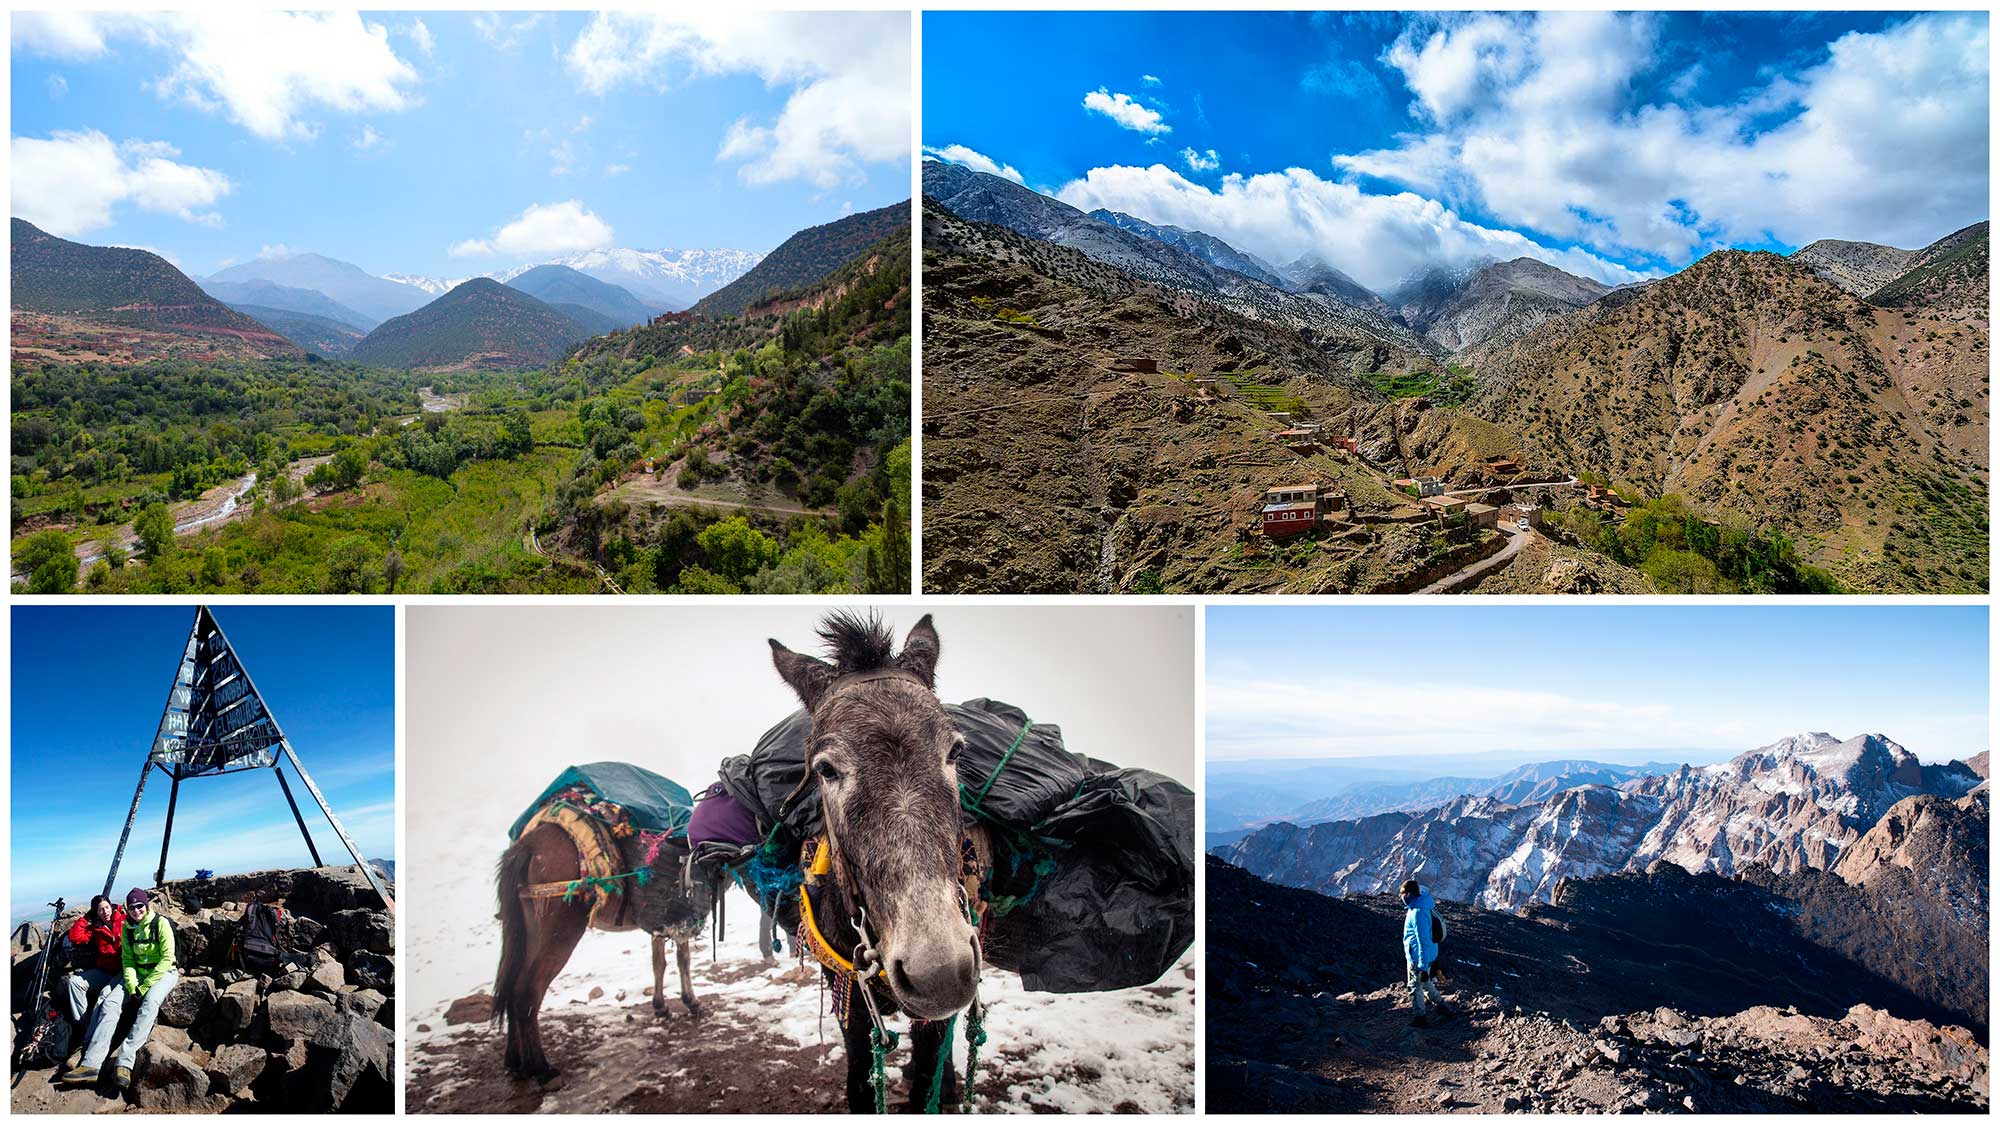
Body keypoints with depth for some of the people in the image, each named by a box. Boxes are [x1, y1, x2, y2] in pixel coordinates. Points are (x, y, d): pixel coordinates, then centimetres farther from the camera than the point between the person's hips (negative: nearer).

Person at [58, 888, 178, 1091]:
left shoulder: (161, 923, -13)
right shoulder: (128, 927, 4)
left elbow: (167, 958, -15)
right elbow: (127, 959, 3)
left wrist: (145, 986, -19)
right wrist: (132, 985, -14)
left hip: (162, 972, -5)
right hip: (138, 973, 5)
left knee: (150, 1002, -34)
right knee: (110, 1002, -19)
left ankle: (125, 1062, -41)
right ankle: (91, 1064, -28)